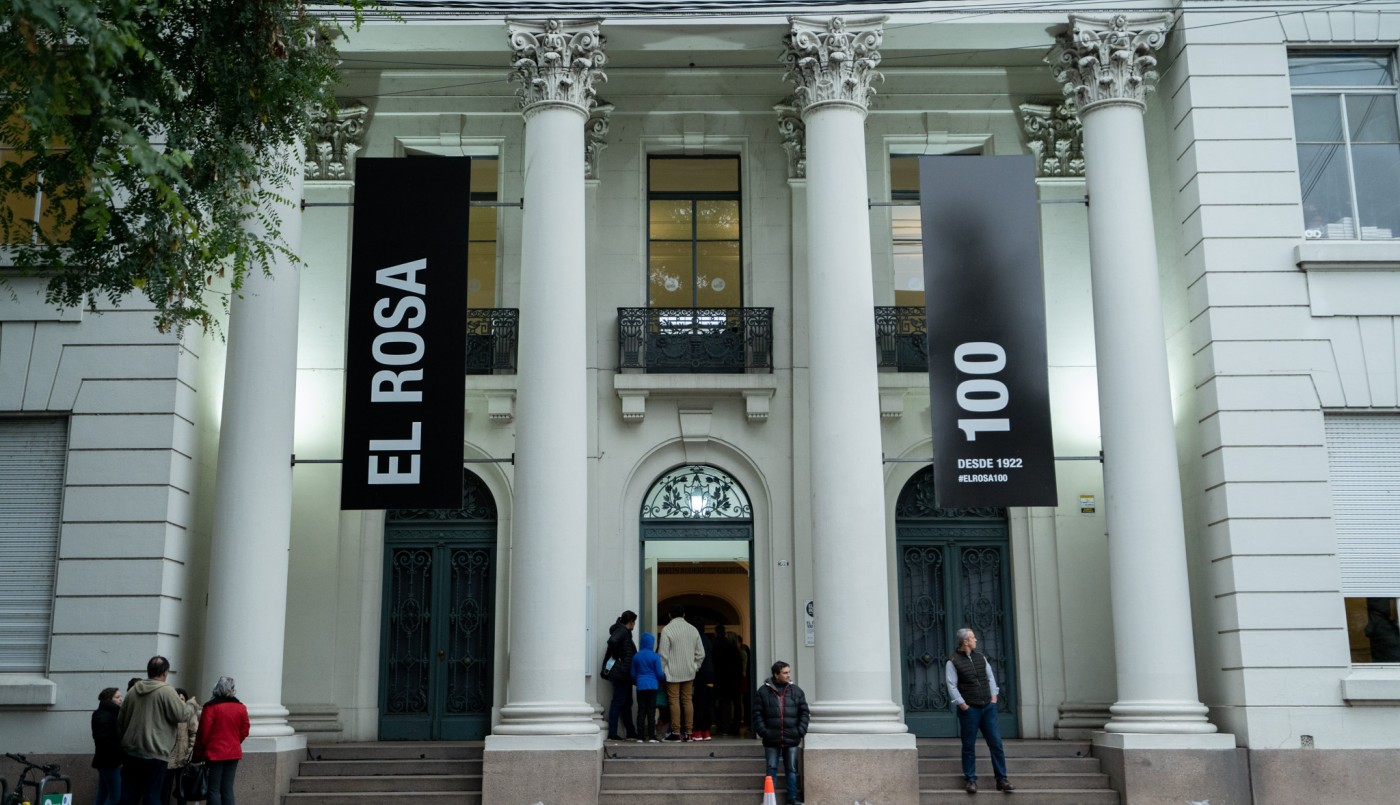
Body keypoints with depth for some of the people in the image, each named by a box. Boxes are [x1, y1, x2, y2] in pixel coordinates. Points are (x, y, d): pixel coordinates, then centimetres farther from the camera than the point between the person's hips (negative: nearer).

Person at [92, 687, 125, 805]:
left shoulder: (111, 714, 17)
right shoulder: (104, 716, -14)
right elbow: (103, 740, -25)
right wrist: (120, 756, -22)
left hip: (108, 761, 10)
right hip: (109, 762, -10)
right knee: (116, 795, -10)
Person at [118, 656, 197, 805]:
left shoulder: (133, 690, 9)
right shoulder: (166, 691, -12)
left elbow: (121, 720, 16)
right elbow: (181, 715, -11)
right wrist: (190, 705, 10)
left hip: (131, 750, 6)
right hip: (155, 753, -6)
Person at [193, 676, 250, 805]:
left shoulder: (211, 707, -10)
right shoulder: (241, 707, 2)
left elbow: (203, 732, -9)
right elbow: (244, 731, 7)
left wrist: (198, 753, 2)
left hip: (215, 753, -4)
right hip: (234, 753, 4)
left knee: (214, 789, 0)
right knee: (227, 789, 8)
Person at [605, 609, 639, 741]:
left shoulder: (624, 631, 18)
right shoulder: (622, 631, -12)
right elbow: (612, 641, -30)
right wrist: (617, 657, -19)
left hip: (624, 675, 10)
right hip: (621, 673, -10)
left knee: (627, 703, 15)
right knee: (618, 703, -7)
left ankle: (631, 732, 22)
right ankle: (612, 734, -6)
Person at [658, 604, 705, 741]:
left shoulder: (667, 630, -8)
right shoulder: (693, 629, 7)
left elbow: (663, 654, -11)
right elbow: (701, 654, 7)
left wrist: (661, 671, -2)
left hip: (673, 672, -5)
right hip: (689, 672, 5)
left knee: (674, 701, -3)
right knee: (688, 700, 8)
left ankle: (676, 732, -4)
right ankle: (688, 732, 8)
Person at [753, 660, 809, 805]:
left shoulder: (796, 691, 5)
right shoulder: (763, 691, -1)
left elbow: (804, 712, 7)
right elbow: (757, 714, -1)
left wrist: (801, 731, -3)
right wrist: (763, 732, -9)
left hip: (791, 739, 2)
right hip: (771, 739, -2)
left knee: (792, 769, 9)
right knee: (771, 769, 5)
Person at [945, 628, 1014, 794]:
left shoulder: (980, 657, 11)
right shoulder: (953, 662, -6)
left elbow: (990, 677, 15)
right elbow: (952, 687, -9)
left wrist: (993, 698, 5)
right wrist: (964, 706, -12)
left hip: (988, 707, 5)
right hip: (969, 710, -5)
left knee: (996, 743, 2)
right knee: (969, 746, 2)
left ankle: (1002, 779, 7)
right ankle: (971, 780, 11)